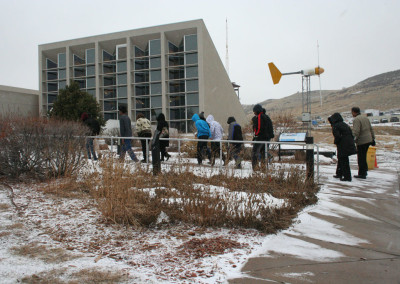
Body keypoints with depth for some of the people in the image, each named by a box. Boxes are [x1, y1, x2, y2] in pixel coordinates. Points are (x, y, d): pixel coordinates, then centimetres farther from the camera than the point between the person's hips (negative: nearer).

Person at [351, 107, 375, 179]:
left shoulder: (356, 119, -14)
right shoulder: (365, 118, 13)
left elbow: (356, 132, -24)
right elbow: (371, 129, 19)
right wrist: (373, 138, 24)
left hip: (361, 141, -8)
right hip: (368, 140, 8)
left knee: (361, 158, -1)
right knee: (363, 156, 18)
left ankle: (362, 174, 3)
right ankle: (365, 170, 24)